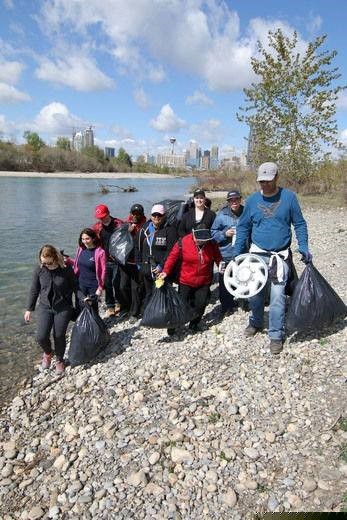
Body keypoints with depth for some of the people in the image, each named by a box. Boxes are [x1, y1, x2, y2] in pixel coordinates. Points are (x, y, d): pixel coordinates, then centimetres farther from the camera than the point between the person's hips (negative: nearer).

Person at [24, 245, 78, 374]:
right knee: (41, 337, -8)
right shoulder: (39, 270, -9)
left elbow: (75, 287, -1)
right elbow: (34, 290, 2)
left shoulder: (66, 269, -15)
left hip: (63, 308, -2)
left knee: (59, 336, 4)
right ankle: (48, 353, 28)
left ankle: (59, 360, 33)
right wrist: (29, 309, 5)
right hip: (45, 307, 2)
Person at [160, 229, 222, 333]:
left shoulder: (212, 243, -8)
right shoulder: (182, 242, -17)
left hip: (204, 282, 2)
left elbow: (218, 258, 8)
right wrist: (165, 271, -20)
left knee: (201, 304, 6)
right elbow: (172, 257, -11)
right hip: (186, 281, -2)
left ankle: (194, 323, 31)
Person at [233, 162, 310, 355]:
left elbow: (300, 224, 4)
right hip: (257, 254, 3)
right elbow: (243, 227, 8)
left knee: (277, 296, -6)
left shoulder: (289, 197, -3)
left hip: (281, 256, -2)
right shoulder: (252, 200, 2)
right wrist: (237, 254, 4)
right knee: (254, 293, 12)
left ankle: (276, 335, 8)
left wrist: (304, 248, -6)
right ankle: (256, 322, 37)